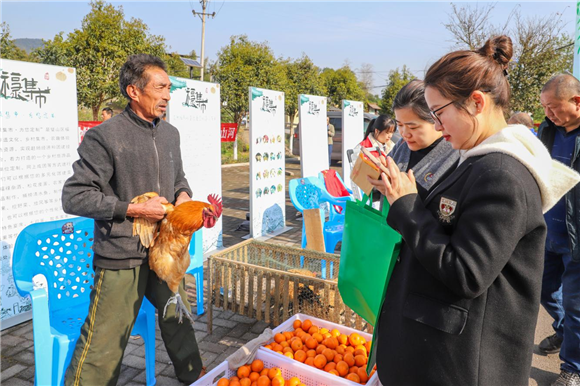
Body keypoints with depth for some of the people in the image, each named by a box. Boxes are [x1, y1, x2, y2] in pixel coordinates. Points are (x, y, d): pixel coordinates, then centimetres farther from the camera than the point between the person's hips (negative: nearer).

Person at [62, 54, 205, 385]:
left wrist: (183, 195, -1)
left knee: (179, 320, 22)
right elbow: (74, 196, -14)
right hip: (121, 258, -7)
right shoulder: (105, 136, -14)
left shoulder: (170, 133, 7)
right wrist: (135, 209, -18)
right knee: (103, 344, 1)